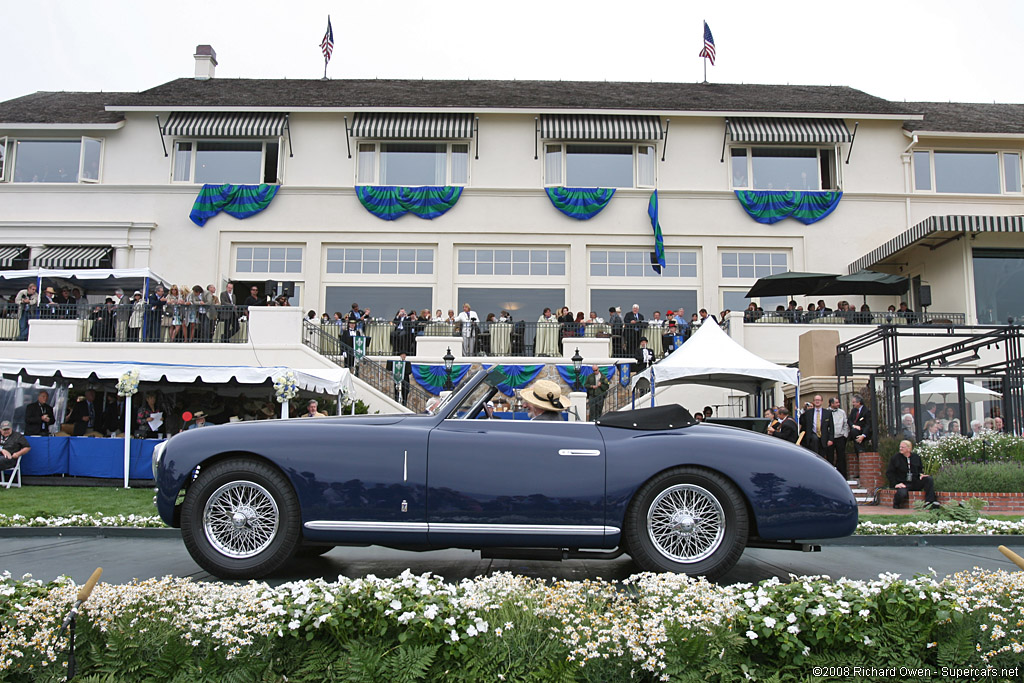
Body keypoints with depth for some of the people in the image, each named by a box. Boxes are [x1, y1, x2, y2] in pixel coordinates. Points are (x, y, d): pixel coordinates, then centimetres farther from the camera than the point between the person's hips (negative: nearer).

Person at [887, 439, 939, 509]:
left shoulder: (916, 457, 10)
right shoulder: (895, 458, 1)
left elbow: (920, 469, 24)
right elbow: (889, 473, 1)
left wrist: (921, 474, -1)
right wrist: (895, 484, -11)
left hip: (915, 482, 4)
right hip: (902, 483, -4)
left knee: (929, 479, -19)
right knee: (902, 493, -35)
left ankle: (929, 501, -23)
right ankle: (896, 504, 0)